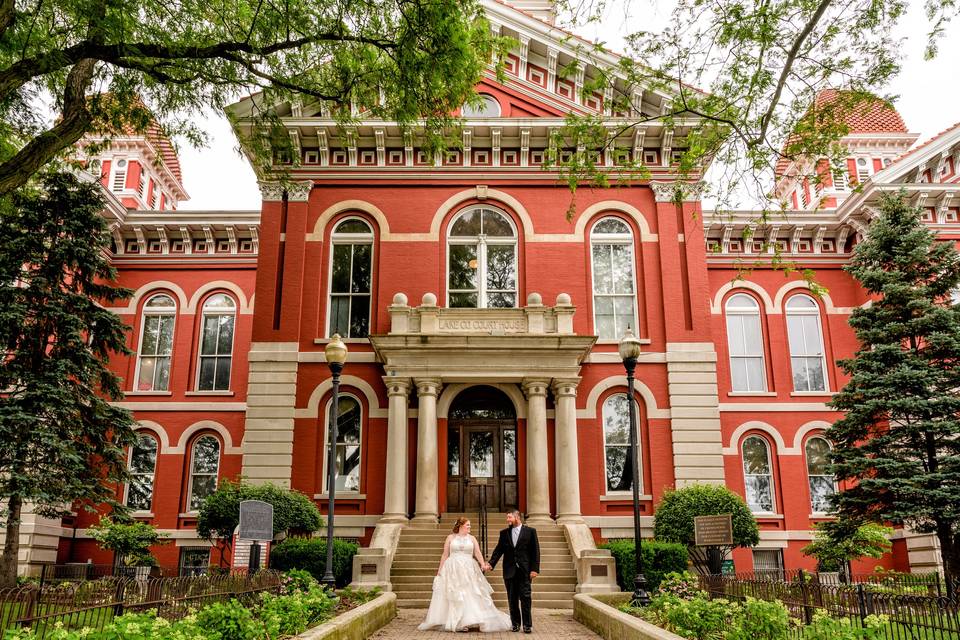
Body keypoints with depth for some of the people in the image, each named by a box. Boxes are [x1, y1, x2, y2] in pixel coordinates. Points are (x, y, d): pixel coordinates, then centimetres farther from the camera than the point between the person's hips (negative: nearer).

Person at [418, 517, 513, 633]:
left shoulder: (472, 539, 9)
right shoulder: (450, 538, 6)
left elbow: (478, 553, -1)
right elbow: (445, 555, 7)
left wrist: (483, 564, -18)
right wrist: (440, 569, 2)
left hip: (468, 570, 1)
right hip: (453, 570, -1)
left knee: (470, 594, -5)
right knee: (455, 596, -2)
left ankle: (468, 621, 0)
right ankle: (457, 622, 4)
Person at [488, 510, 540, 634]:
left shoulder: (530, 531, 1)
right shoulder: (504, 533, 10)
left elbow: (535, 551, -1)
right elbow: (498, 550, 4)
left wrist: (535, 569, -8)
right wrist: (491, 563, -11)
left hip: (524, 570, -3)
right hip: (509, 571, 3)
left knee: (525, 597, -4)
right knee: (512, 599, 7)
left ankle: (527, 625, 4)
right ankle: (515, 623, 18)